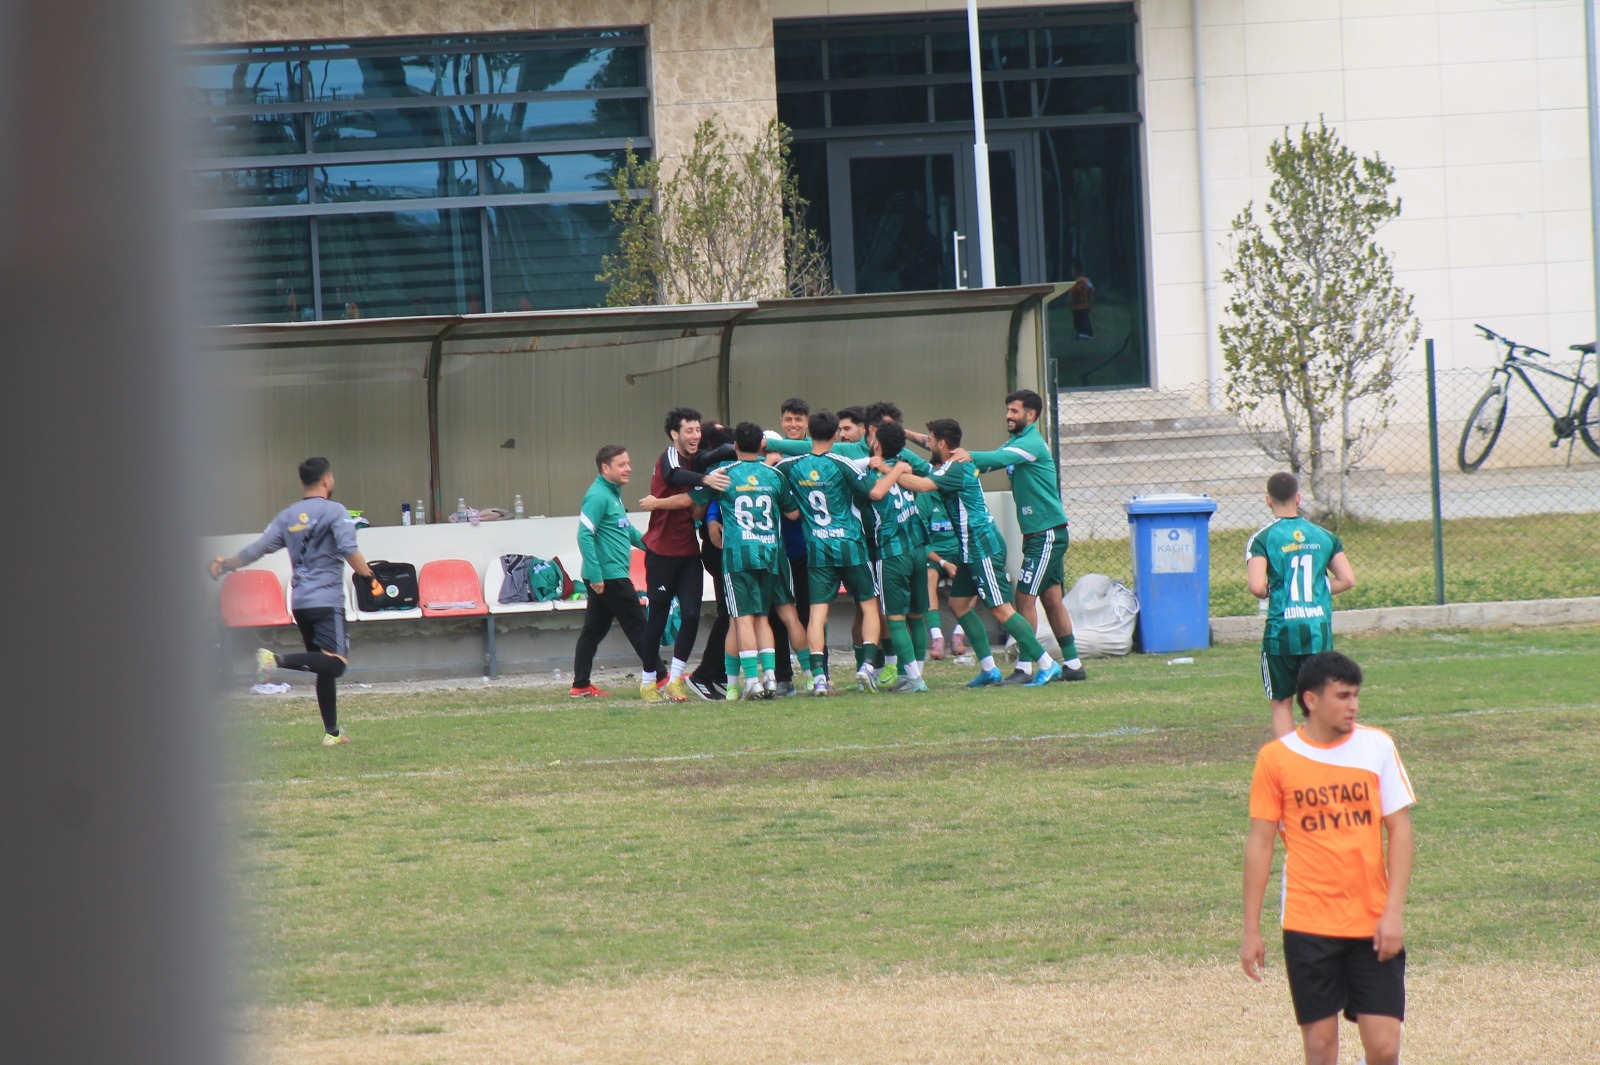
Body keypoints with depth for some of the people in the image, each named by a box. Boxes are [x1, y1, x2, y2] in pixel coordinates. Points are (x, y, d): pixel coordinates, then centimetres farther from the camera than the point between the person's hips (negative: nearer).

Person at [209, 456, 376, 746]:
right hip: (326, 600, -7)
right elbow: (348, 549, -17)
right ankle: (277, 659, -33)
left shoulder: (288, 516, 14)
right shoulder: (334, 511, -2)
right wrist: (370, 576, -15)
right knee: (335, 663, -18)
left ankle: (332, 732, 14)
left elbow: (257, 549, 14)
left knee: (326, 667, 14)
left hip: (299, 602, 7)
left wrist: (225, 565, 26)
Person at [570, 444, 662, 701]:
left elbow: (625, 528, 28)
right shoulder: (598, 496, -15)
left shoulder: (613, 494, 16)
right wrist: (595, 574, -24)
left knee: (594, 629, 12)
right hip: (609, 575, -10)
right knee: (638, 627, -5)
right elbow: (585, 535, -22)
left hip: (602, 577, 10)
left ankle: (580, 686, 16)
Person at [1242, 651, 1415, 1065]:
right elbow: (1260, 843, 3)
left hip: (1373, 922, 1)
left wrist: (1394, 911, -7)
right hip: (1308, 923, -1)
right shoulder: (1276, 758, -1)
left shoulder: (1377, 746, 2)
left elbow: (1399, 829, 3)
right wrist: (1251, 930, 2)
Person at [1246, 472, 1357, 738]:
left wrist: (1271, 593, 5)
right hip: (1319, 629, 2)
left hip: (1281, 630, -2)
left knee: (1281, 703, 10)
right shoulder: (1324, 536, 6)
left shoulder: (1263, 539, -6)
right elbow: (1348, 580, 4)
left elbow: (1257, 587, -18)